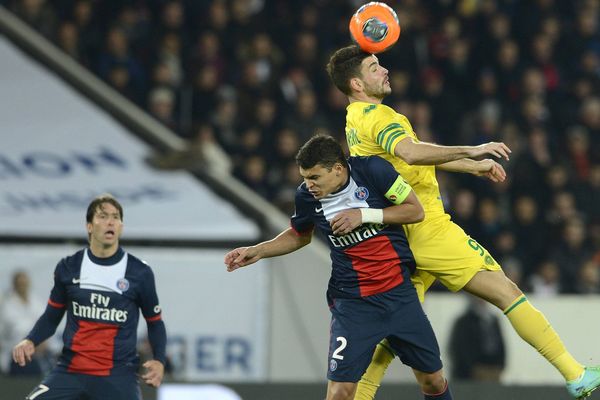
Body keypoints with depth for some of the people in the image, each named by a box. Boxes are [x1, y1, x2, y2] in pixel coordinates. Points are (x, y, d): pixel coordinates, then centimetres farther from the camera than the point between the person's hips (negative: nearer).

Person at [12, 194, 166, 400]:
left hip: (118, 376, -1)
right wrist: (31, 341, -3)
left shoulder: (140, 273, 0)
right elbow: (52, 316, 16)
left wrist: (159, 360, -6)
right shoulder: (68, 267, 4)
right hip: (70, 371, 1)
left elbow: (155, 322, 10)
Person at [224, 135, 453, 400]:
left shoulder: (372, 170, -14)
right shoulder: (307, 195, -6)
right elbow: (300, 235, 15)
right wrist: (258, 251, 2)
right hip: (352, 302, 0)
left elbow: (416, 210, -7)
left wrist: (364, 215, -19)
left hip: (398, 291, 0)